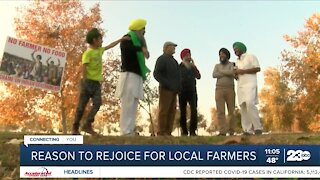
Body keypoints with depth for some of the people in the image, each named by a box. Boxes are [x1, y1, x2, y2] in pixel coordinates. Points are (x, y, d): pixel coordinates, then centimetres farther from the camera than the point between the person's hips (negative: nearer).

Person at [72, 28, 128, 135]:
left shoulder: (99, 50, 14)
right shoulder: (88, 53, -10)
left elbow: (110, 46, 27)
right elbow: (84, 67, -16)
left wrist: (121, 39, 29)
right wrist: (84, 82, -21)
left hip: (97, 82, 7)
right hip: (88, 81, -7)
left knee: (97, 103, -9)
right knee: (82, 105, 0)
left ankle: (87, 125, -7)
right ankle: (75, 128, 9)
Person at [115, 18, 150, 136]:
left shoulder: (137, 41, 24)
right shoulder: (128, 38, -3)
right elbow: (124, 48, -26)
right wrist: (141, 48, -22)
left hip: (136, 77, 10)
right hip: (129, 75, -10)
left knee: (133, 106, 6)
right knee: (128, 105, -13)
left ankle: (131, 131, 8)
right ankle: (125, 132, -14)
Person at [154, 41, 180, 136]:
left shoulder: (173, 60, 24)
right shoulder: (162, 59, -3)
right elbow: (156, 74, -13)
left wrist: (178, 87, 13)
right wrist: (167, 84, -19)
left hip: (173, 90, 8)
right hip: (166, 89, -8)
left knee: (172, 112, 3)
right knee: (163, 111, -9)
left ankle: (168, 132, 5)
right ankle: (161, 133, -8)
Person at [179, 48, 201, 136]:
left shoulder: (193, 67, 15)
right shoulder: (179, 67, 6)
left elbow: (198, 76, 1)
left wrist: (194, 66, -4)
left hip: (192, 91, 2)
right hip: (182, 92, -1)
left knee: (194, 111, -12)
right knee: (183, 112, 0)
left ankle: (192, 131, -12)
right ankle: (184, 131, 5)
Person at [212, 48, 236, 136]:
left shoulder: (232, 64, 9)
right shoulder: (217, 66, 17)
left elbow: (232, 72, -14)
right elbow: (214, 75, -2)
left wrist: (221, 72, -3)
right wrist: (227, 73, -5)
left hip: (230, 90, -1)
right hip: (219, 90, 2)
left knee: (231, 111, -3)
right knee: (220, 111, -9)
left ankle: (231, 131, 0)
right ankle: (222, 131, -13)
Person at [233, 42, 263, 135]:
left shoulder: (251, 56, 4)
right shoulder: (237, 62, 24)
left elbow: (258, 69, -7)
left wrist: (243, 71, -11)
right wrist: (236, 73, 5)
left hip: (250, 84, -7)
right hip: (240, 86, 7)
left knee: (250, 104, -26)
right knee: (243, 107, -4)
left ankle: (258, 127, -21)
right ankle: (247, 131, -9)